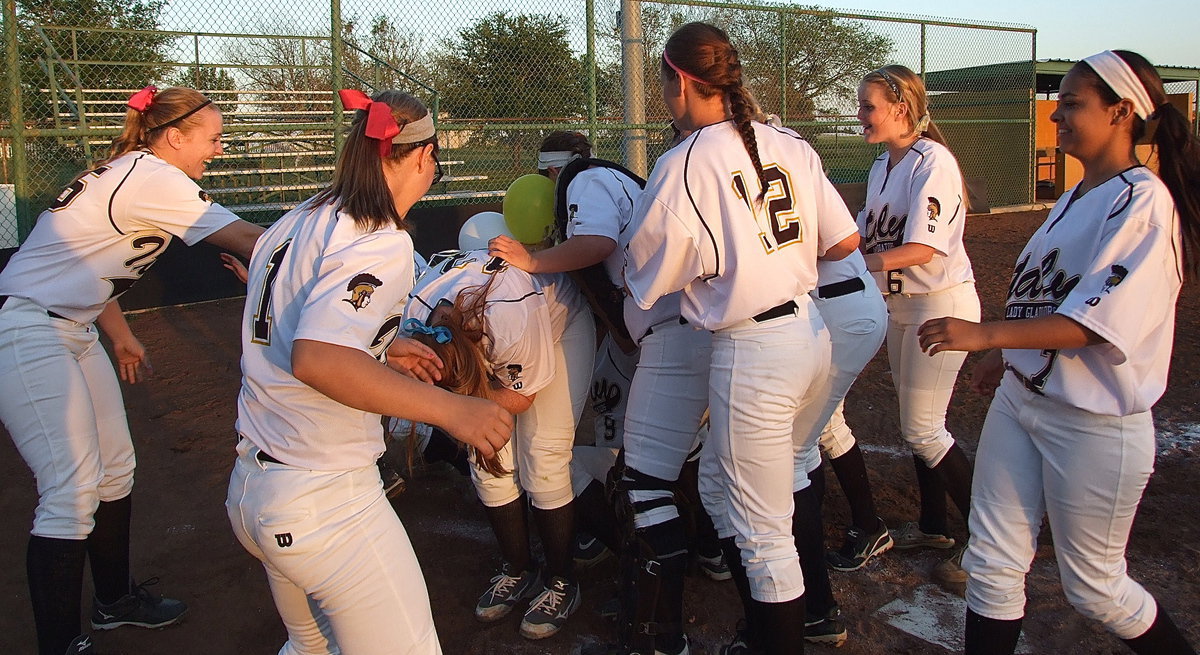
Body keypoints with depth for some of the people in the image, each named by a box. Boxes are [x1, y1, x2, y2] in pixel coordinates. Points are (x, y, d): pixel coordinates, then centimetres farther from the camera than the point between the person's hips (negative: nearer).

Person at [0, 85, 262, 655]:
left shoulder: (130, 173, 11)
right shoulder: (150, 176, -19)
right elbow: (244, 239, -22)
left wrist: (119, 334, 22)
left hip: (73, 330, 10)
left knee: (114, 469, 14)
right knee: (73, 492, -11)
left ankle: (115, 599, 31)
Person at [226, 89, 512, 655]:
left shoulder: (296, 223, 9)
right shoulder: (383, 243, -16)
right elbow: (316, 360, -31)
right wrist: (449, 408, -31)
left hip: (250, 490, 9)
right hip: (324, 506, -9)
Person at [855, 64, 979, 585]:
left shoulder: (932, 162, -17)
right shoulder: (882, 166, 9)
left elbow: (921, 250, -26)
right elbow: (864, 237, 11)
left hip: (941, 304, -9)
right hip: (901, 304, 9)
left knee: (922, 429, -7)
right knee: (915, 421, 16)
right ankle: (933, 526, 32)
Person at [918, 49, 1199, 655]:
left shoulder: (1143, 201, -17)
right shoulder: (1075, 197, 10)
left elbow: (1097, 321, -26)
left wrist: (986, 334, -33)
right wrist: (1005, 355, 22)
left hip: (1095, 423, -8)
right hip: (1019, 399, 8)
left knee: (1094, 586, 10)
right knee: (991, 563, 10)